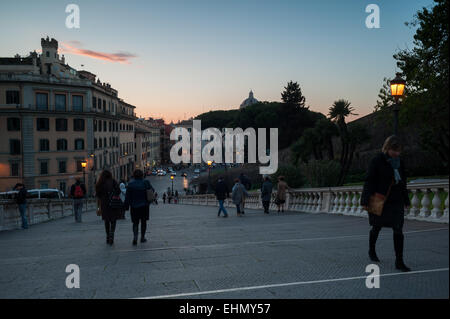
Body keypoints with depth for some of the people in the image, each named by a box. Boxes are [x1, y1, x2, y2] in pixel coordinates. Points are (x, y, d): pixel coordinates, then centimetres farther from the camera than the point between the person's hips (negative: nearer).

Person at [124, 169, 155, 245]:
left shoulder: (130, 184, -6)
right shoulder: (146, 182, -8)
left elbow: (127, 197, -5)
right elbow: (152, 190, 1)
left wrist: (126, 206, 2)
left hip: (134, 207, 0)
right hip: (144, 206, 0)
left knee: (135, 223, 8)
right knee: (143, 222, 15)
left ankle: (135, 237, -12)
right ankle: (142, 238, 21)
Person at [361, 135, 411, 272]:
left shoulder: (399, 162, 6)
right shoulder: (377, 161, -11)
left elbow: (403, 183, 16)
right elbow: (369, 181, -12)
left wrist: (406, 200, 20)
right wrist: (365, 200, -17)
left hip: (396, 202, 4)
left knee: (398, 230, -3)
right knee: (377, 228, 13)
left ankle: (399, 262, 5)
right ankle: (371, 251, 39)